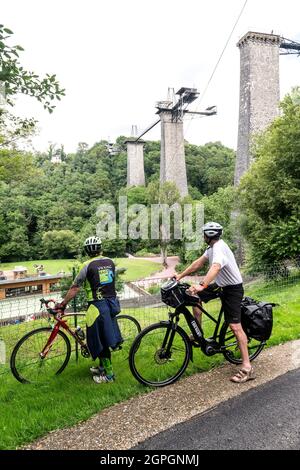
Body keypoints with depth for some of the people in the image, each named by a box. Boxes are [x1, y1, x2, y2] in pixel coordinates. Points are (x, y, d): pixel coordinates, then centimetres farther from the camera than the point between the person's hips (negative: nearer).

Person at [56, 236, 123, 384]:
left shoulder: (88, 265, -10)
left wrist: (63, 304, -1)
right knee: (106, 337, 19)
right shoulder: (110, 262, 5)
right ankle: (103, 367, 34)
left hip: (98, 306, -6)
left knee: (100, 340, 5)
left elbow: (74, 288, -9)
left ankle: (108, 374, 13)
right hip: (112, 303, 6)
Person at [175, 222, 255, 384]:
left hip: (232, 288, -9)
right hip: (221, 285, 9)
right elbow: (198, 262, 9)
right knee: (195, 296, 5)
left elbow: (215, 268, -43)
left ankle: (247, 367, -5)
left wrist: (202, 286, -57)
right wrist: (180, 276, 5)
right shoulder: (212, 247, 6)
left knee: (234, 326, -11)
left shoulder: (219, 248, -25)